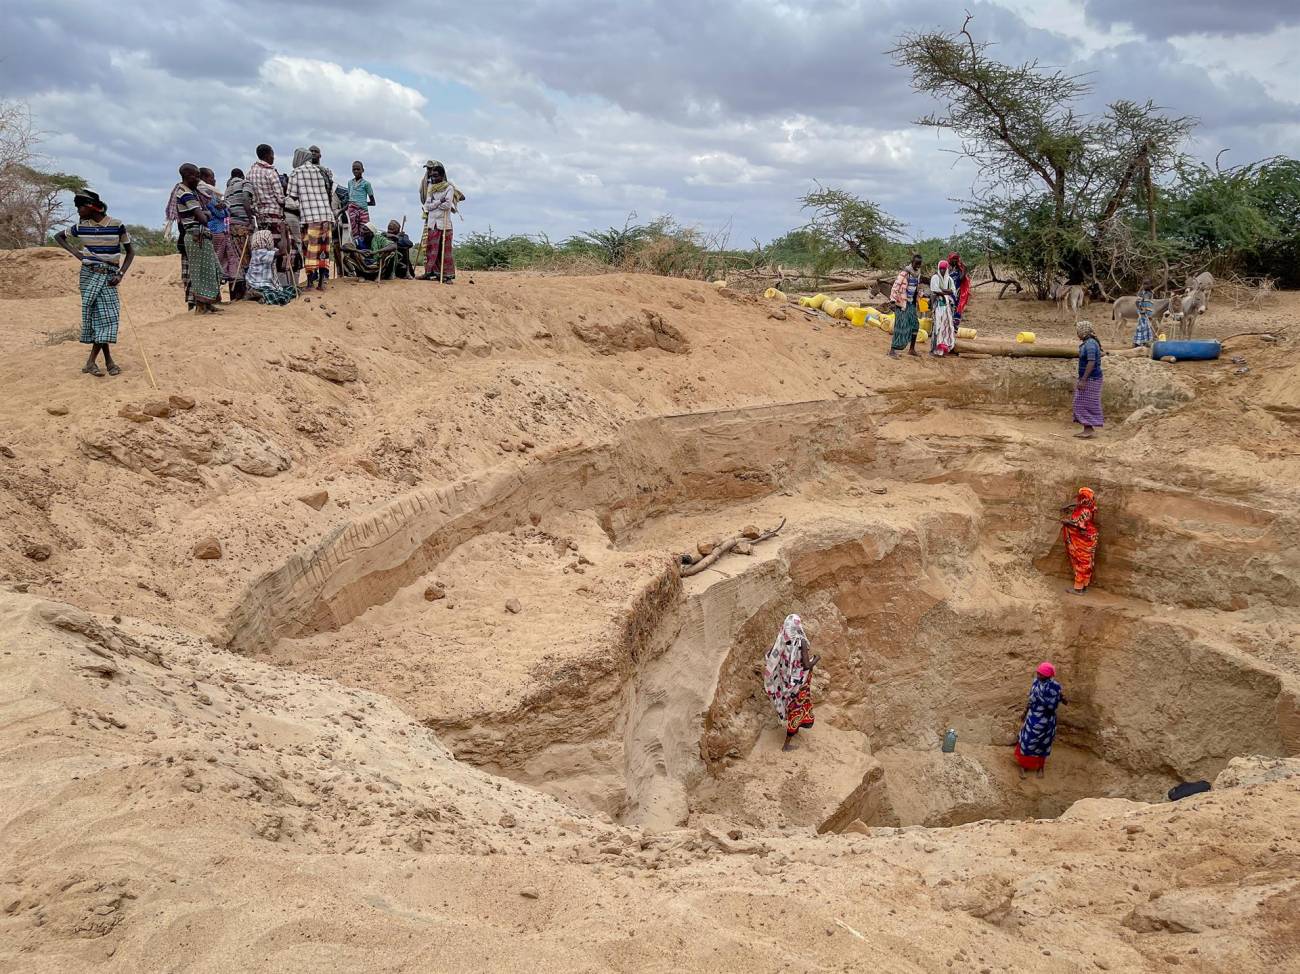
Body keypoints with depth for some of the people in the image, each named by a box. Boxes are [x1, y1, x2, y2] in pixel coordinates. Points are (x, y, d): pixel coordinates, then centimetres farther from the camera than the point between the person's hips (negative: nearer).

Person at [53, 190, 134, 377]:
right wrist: (75, 252, 5)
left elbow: (130, 251, 4)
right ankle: (108, 360, -4)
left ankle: (91, 362, -2)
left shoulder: (117, 226, -4)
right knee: (100, 315, -6)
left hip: (109, 276, -1)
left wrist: (121, 274, -6)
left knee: (108, 316, -8)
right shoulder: (81, 227, 4)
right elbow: (58, 236, 20)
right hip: (89, 274, 1)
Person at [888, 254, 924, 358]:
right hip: (902, 303, -8)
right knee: (901, 326, -10)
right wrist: (893, 301, -23)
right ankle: (892, 350, -8)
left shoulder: (918, 273, 8)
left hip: (911, 303, 8)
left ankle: (912, 349, 23)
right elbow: (896, 287, -19)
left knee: (914, 325, 11)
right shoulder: (905, 273, -16)